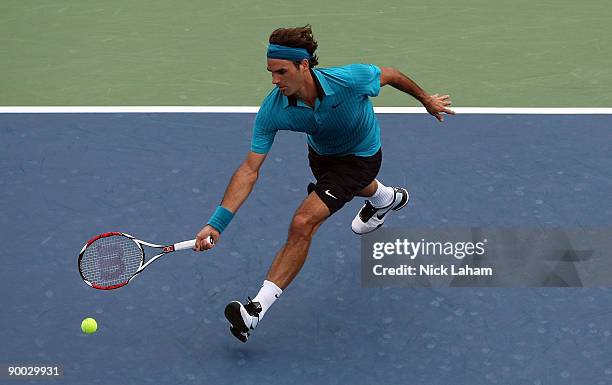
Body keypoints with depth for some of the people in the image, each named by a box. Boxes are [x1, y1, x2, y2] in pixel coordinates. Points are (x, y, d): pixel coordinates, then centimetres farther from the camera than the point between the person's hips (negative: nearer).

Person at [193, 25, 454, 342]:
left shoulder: (348, 80, -38)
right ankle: (386, 198, 77)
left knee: (303, 224, -23)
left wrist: (426, 100, 2)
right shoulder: (272, 110, -30)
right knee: (349, 185, 39)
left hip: (360, 156, -5)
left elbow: (390, 75, -16)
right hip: (321, 153, 5)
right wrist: (217, 223, -37)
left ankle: (258, 307, -20)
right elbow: (249, 169, -28)